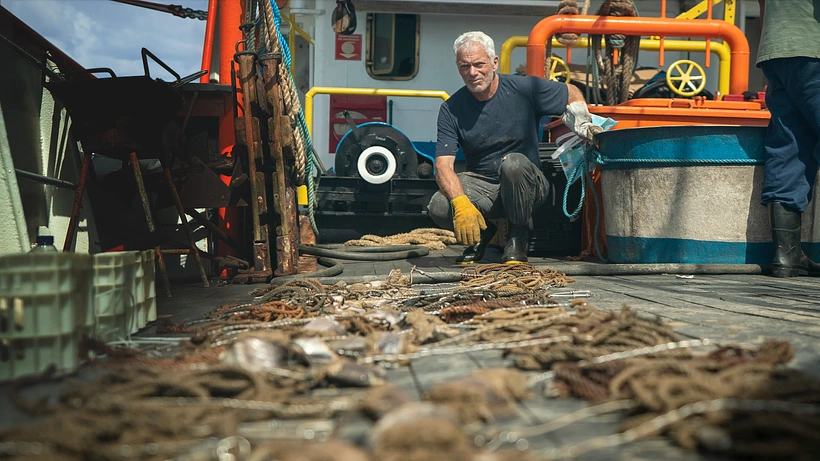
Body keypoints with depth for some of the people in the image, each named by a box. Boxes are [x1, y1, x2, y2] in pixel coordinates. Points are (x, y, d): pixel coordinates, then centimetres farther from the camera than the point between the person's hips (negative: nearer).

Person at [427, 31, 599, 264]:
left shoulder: (525, 88, -8)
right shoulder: (451, 109, -6)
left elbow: (572, 94, 10)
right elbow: (443, 164, -16)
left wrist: (584, 126, -8)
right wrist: (460, 202, -34)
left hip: (526, 185, -1)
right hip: (480, 186, 1)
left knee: (513, 163, -37)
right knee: (438, 207, -29)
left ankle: (519, 236, -10)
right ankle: (482, 232, 7)